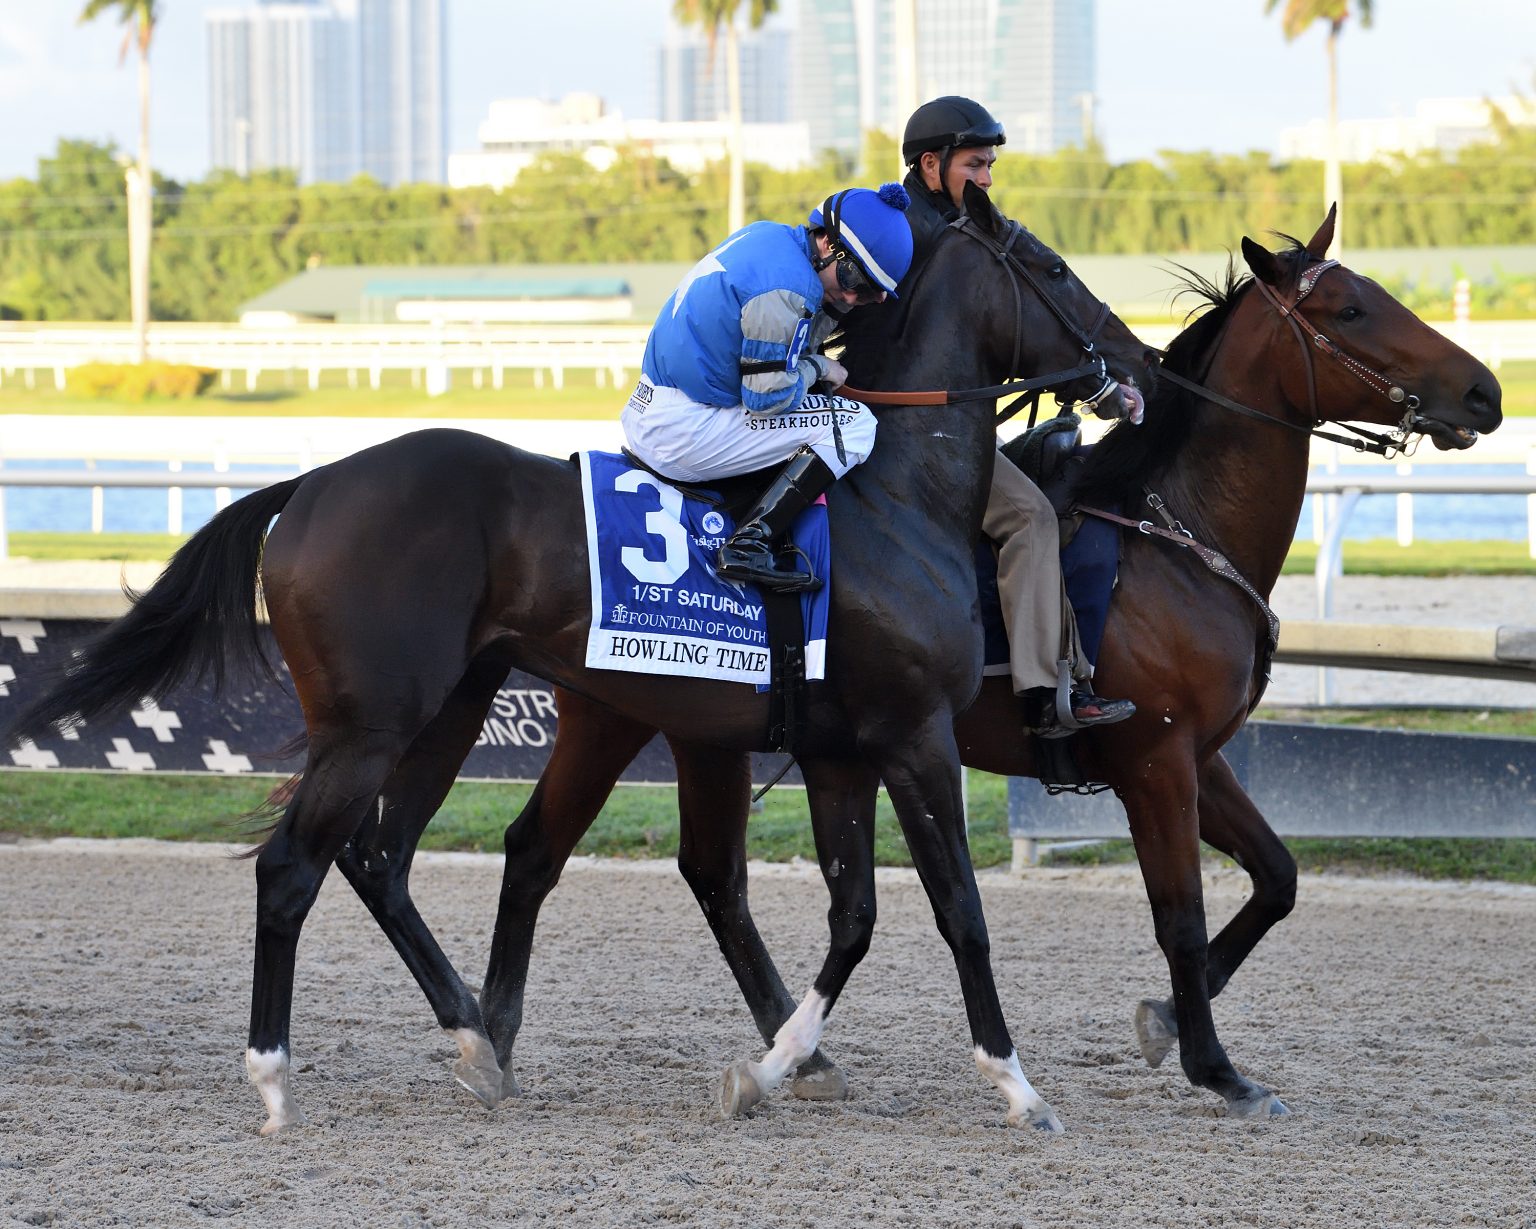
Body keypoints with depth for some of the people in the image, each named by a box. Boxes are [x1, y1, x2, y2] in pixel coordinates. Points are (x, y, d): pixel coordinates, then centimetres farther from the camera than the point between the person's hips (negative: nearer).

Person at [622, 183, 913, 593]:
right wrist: (817, 368, -1)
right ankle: (747, 545, -16)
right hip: (684, 434, -10)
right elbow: (769, 397, -19)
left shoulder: (765, 236, 8)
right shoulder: (786, 287, -21)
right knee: (853, 423, -11)